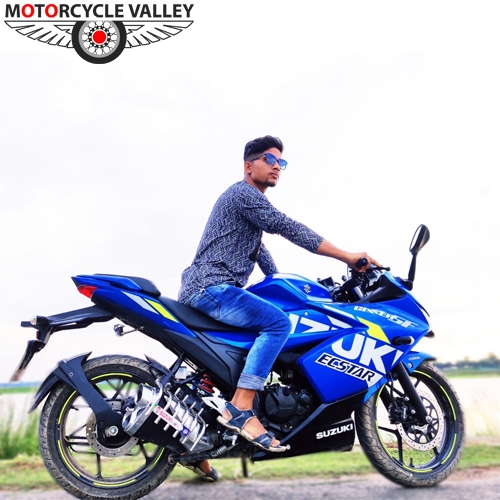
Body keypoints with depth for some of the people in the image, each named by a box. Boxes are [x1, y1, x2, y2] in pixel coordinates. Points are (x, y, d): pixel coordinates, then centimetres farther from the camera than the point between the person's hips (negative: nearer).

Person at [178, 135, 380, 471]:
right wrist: (347, 257, -20)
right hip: (211, 287, -11)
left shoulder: (254, 202, 25)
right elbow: (288, 228, -18)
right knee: (278, 322, -27)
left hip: (203, 292, 11)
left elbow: (260, 251, 29)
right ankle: (241, 408, -28)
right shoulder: (243, 193, -8)